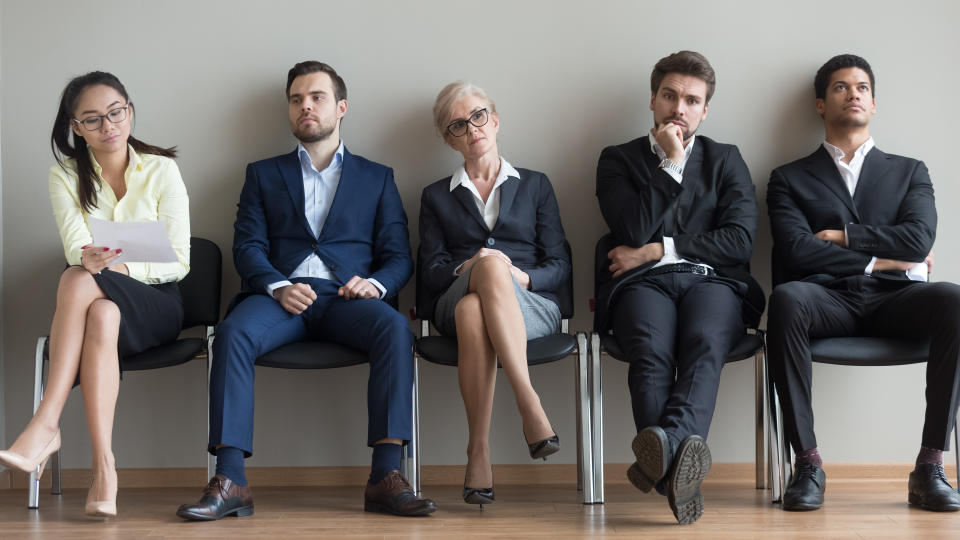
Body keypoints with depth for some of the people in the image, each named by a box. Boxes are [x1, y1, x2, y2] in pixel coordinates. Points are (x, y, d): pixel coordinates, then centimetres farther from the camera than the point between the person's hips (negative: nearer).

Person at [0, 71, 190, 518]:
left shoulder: (161, 170, -1)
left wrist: (122, 266, -22)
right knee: (101, 315, -36)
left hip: (155, 304, -2)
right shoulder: (65, 176, 6)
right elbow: (76, 247, -9)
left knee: (78, 281, -32)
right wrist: (90, 258, -34)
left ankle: (46, 424, -36)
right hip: (102, 303, 2)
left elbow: (180, 261, -5)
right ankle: (103, 468, -43)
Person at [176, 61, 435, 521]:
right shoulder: (263, 174, 23)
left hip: (346, 298, 0)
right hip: (280, 294, 0)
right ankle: (230, 483, -36)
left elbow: (399, 255, 14)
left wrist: (375, 284, -10)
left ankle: (386, 476, -36)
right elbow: (247, 246, 10)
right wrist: (278, 287, -12)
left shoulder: (376, 178, 23)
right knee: (233, 332, -34)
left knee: (394, 328, -34)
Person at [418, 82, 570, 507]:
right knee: (491, 267, -39)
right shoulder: (436, 197, 24)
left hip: (531, 305, 0)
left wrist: (523, 276, -10)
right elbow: (429, 272, 9)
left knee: (473, 310, -39)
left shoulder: (535, 185, 23)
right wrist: (466, 269, -14)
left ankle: (478, 451, -46)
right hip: (454, 306, 0)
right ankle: (530, 405, -46)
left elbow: (559, 266, 12)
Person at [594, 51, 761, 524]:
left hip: (711, 281, 1)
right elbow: (634, 231, 0)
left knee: (705, 343, -36)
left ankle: (668, 443, -61)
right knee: (651, 352, -36)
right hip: (642, 285, -1)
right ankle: (680, 464, -57)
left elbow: (740, 240, 7)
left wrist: (657, 249, 0)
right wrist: (671, 162, 2)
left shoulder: (725, 160, 23)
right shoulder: (618, 160, 19)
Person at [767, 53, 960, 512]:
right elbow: (796, 251, 0)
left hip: (892, 301, 1)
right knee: (786, 298, -37)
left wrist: (844, 235, 2)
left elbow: (919, 240, 4)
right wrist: (881, 259, -1)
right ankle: (807, 463, -31)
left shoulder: (910, 172, 24)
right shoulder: (789, 178, 19)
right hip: (828, 300, -1)